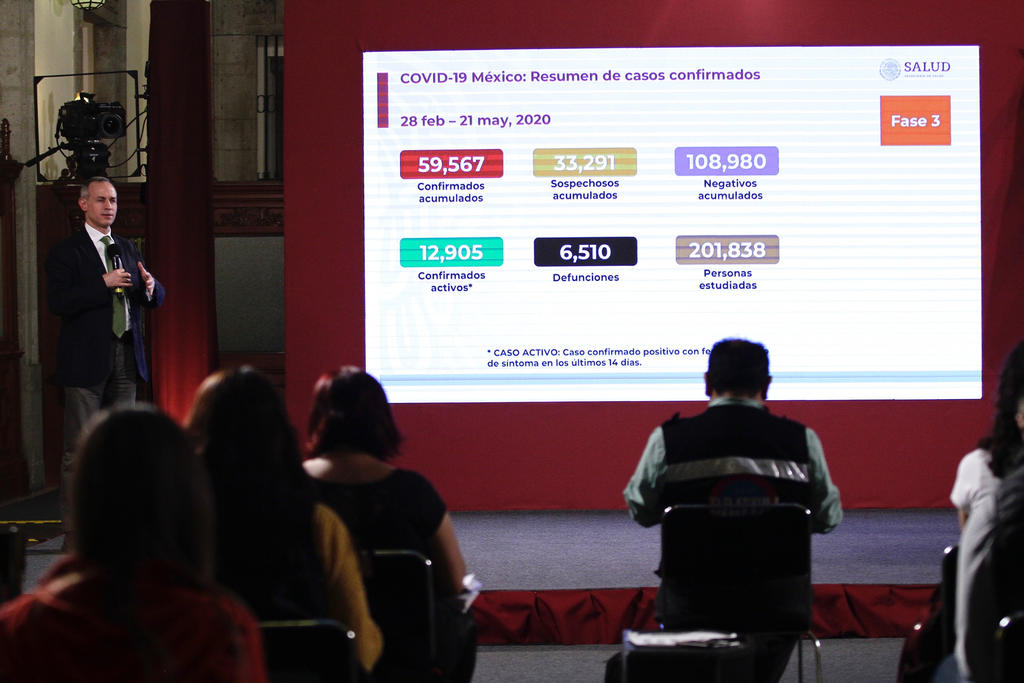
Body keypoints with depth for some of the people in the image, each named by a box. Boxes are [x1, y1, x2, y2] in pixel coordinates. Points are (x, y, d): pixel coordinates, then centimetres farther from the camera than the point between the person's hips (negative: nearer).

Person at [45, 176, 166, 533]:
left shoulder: (127, 249, 17)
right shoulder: (66, 252, -2)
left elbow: (155, 299, 18)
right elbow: (57, 302, -15)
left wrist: (150, 286, -6)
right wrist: (104, 284, -20)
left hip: (126, 357, 6)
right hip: (87, 360, -6)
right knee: (80, 446, -5)